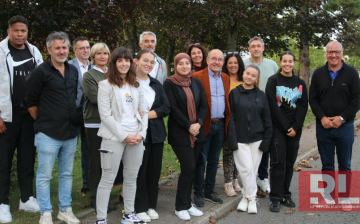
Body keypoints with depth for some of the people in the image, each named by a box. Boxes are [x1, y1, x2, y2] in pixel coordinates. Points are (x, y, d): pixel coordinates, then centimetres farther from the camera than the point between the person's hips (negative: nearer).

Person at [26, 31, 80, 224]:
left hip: (70, 132, 6)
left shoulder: (73, 71, 10)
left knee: (67, 174, 14)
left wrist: (72, 120, 14)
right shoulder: (41, 72, -8)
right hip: (48, 134, -6)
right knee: (45, 175, 2)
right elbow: (31, 102, -5)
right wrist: (43, 122, 1)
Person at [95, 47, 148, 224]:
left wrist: (141, 133, -3)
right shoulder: (105, 85, -3)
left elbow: (143, 112, 12)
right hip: (114, 137, -5)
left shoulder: (136, 85, 14)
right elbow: (105, 115, -10)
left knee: (131, 178, 12)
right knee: (108, 179, -1)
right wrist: (124, 135, -14)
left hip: (136, 138, 5)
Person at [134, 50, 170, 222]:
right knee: (140, 171, 1)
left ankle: (151, 206, 22)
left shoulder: (157, 84, 13)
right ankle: (140, 208, 13)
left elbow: (166, 108, 6)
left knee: (154, 171, 9)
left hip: (156, 132, 5)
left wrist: (147, 114, -8)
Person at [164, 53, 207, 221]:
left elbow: (203, 105, 7)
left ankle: (187, 203, 20)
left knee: (190, 168, 7)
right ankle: (181, 207, 5)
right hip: (179, 133, -5)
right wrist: (189, 126, -16)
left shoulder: (196, 83, 11)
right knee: (188, 168, -9)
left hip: (197, 132, 5)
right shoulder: (169, 84, -4)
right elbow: (173, 108, -11)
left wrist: (198, 123, -10)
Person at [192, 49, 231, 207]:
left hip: (221, 125, 6)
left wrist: (228, 122, 7)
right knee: (201, 160, 2)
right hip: (205, 125, -6)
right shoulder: (197, 77, -7)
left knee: (214, 161, 13)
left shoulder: (226, 79, 12)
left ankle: (209, 192, 24)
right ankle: (198, 193, 11)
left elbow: (229, 101, 15)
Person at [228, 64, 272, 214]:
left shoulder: (261, 95, 6)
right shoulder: (234, 93, 1)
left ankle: (246, 197, 19)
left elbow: (267, 120, 7)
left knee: (253, 170, 4)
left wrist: (266, 141, 0)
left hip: (256, 139, 2)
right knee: (246, 169, -8)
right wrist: (232, 141, -9)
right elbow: (231, 118, -2)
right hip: (240, 139, -2)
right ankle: (252, 198, 6)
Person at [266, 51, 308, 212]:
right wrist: (286, 127, -13)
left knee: (289, 162, 6)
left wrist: (295, 127, -8)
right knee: (278, 161, -6)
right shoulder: (273, 81, -1)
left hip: (294, 129, 4)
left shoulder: (300, 83, 10)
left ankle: (286, 194, 17)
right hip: (277, 128, -4)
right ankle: (275, 198, -1)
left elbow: (303, 106, 5)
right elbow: (272, 106, -9)